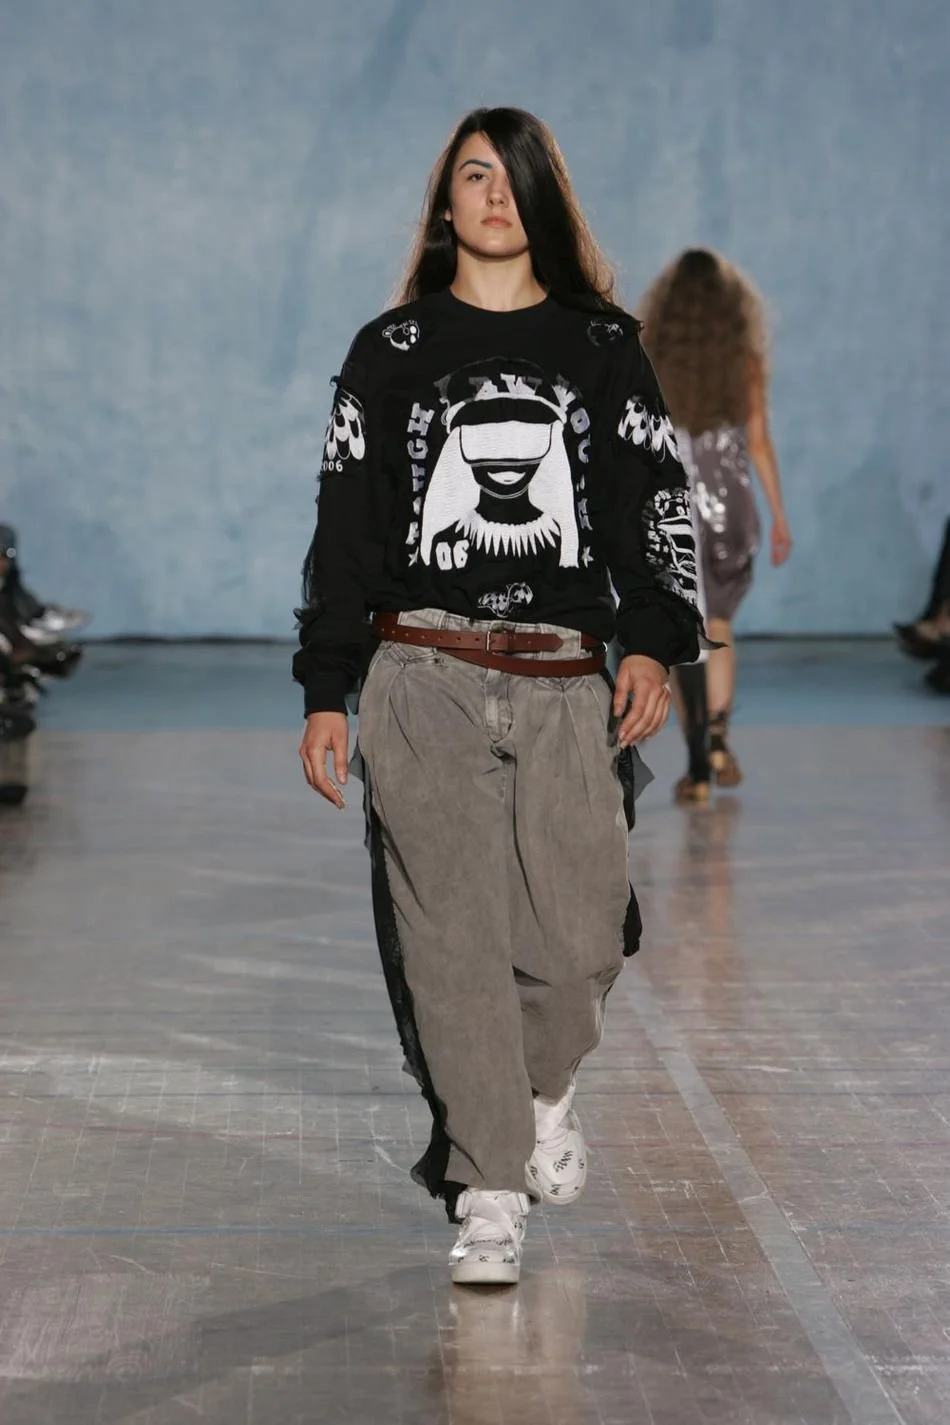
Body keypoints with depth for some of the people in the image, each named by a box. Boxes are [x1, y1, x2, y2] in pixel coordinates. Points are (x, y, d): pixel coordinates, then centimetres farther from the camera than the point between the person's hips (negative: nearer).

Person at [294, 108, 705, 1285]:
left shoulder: (603, 349, 11)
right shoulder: (393, 351, 10)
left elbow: (655, 504, 6)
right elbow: (344, 524, 8)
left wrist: (655, 644, -10)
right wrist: (325, 692, 3)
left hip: (564, 684, 1)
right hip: (422, 681, 0)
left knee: (576, 941, -3)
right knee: (453, 942, -4)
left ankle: (544, 1095, 29)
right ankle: (489, 1198, 3)